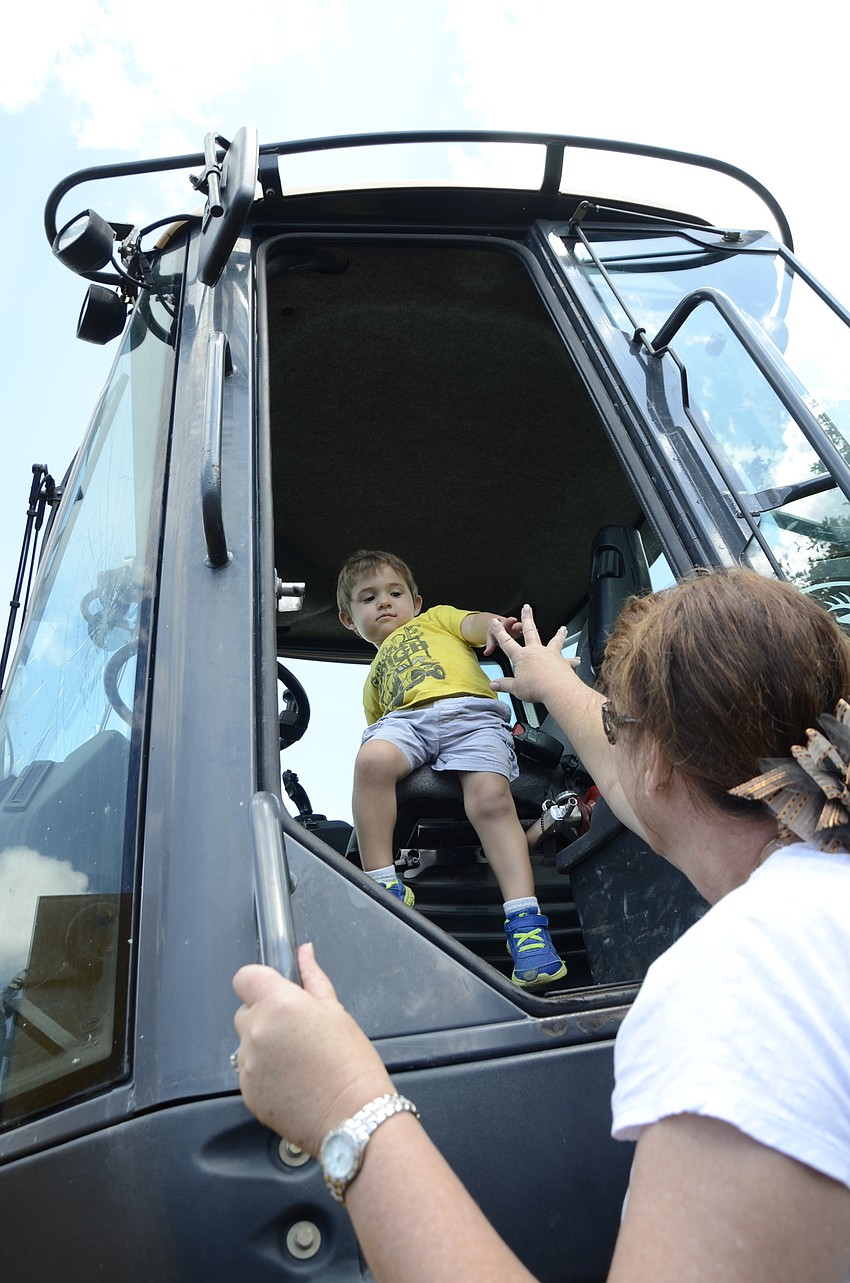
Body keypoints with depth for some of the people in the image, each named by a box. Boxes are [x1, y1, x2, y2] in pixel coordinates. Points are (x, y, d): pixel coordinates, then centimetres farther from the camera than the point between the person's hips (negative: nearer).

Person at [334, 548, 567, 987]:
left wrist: (498, 625, -12)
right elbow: (380, 730, 34)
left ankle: (525, 921, -32)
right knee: (372, 759, -34)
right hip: (407, 718, 2)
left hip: (469, 709, -2)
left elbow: (474, 623, 12)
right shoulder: (375, 679, 42)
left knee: (491, 798, -30)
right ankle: (382, 887, -28)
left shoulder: (434, 619, 33)